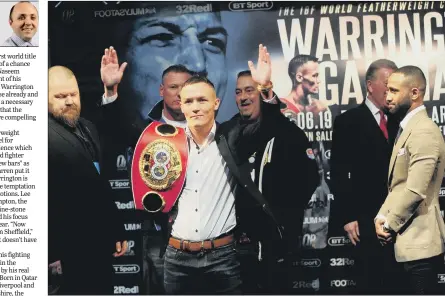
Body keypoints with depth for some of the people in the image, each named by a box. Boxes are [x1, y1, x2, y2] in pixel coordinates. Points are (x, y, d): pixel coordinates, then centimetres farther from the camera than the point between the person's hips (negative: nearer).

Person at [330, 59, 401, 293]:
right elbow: (339, 172, -7)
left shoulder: (399, 121, 10)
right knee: (371, 281, 6)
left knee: (397, 281, 10)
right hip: (367, 219, -4)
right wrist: (347, 217, -12)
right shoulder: (348, 121, -4)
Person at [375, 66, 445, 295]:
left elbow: (415, 191, -23)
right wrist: (382, 217, 1)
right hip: (410, 240, 9)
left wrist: (389, 225, -10)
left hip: (420, 241, -9)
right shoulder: (407, 128, 15)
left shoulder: (424, 132, -17)